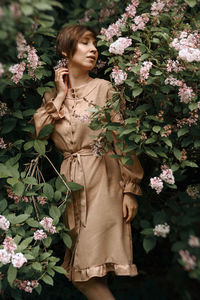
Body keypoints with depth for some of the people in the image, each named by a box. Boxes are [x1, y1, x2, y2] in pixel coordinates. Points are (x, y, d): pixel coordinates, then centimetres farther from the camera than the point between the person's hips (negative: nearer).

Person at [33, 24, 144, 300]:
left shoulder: (103, 88, 3)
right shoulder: (53, 95, 13)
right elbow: (36, 134, -1)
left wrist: (130, 189, -8)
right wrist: (61, 95, 0)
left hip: (103, 181, -3)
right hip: (69, 182, 4)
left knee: (91, 270, -11)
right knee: (78, 270, 2)